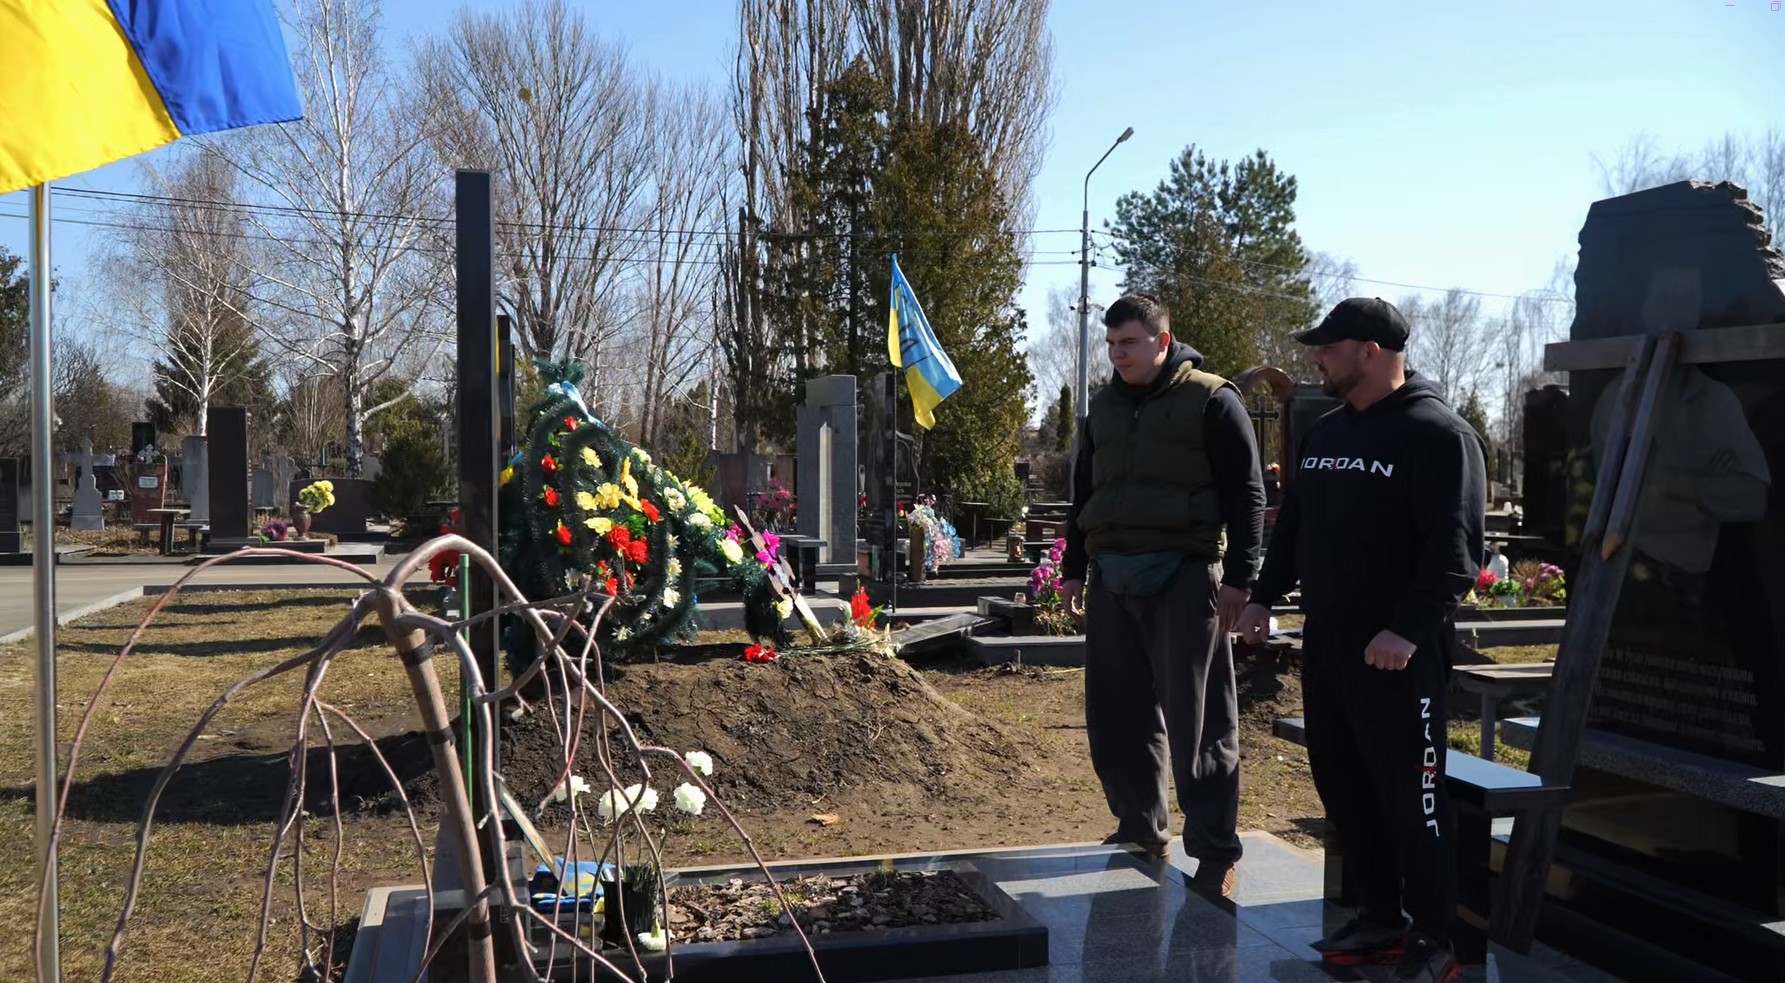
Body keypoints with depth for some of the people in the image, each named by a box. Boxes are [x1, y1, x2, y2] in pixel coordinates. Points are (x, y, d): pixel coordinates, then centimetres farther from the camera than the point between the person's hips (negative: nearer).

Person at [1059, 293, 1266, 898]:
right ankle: (1141, 831, 24)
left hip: (1184, 576, -6)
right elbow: (1083, 493, 22)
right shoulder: (1104, 407, 15)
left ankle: (1215, 853, 6)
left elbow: (1246, 495, -5)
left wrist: (1238, 579, -11)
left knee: (1197, 723, -3)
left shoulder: (1211, 401, -3)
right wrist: (1074, 569, 17)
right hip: (1113, 578, 6)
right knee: (1116, 717, 9)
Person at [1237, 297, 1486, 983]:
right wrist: (1264, 596, 14)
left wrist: (1409, 629, -25)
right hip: (1326, 642, 8)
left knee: (1409, 795, -2)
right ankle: (1381, 916, 26)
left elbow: (1455, 547, -18)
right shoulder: (1324, 432, 15)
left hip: (1398, 651, -8)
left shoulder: (1437, 434, -10)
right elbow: (1293, 523, 23)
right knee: (1341, 785, 12)